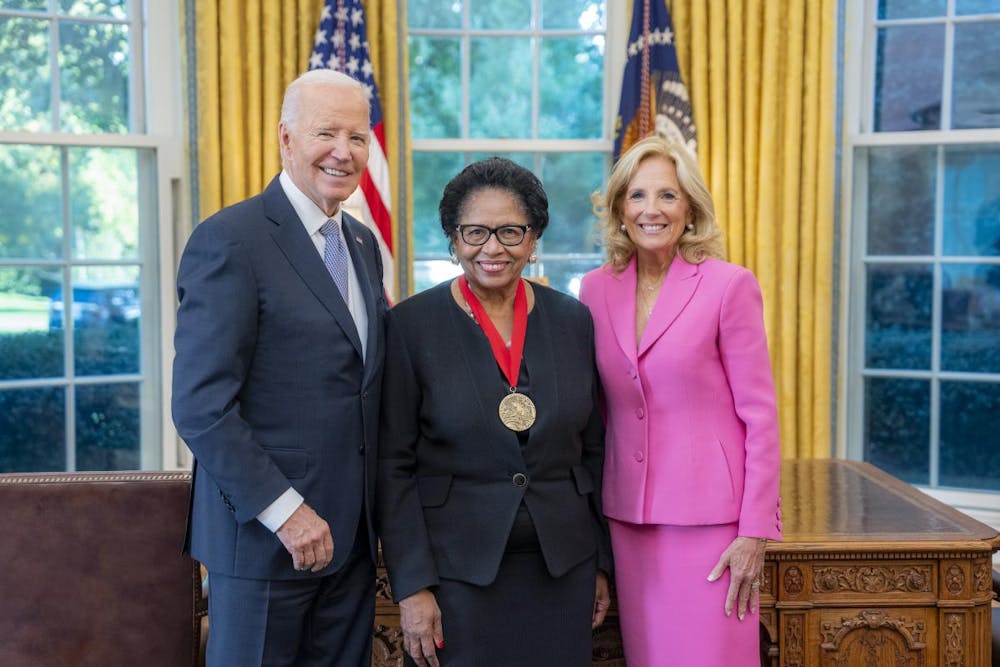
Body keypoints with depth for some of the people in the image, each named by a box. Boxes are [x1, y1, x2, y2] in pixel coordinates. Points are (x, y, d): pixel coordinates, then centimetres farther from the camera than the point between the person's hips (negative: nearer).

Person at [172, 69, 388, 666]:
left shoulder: (363, 243, 12)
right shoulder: (229, 241, -12)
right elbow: (201, 408, -17)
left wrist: (376, 516, 8)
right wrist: (285, 511, -18)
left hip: (350, 533, 7)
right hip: (265, 534, -7)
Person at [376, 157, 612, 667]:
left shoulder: (573, 320, 3)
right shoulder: (411, 324, -7)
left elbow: (594, 450, 8)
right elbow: (393, 466, -7)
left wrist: (601, 563, 8)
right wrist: (411, 586, -10)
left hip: (563, 568, 3)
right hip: (457, 568, -3)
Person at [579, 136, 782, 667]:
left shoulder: (729, 286, -8)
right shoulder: (596, 290, 5)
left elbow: (760, 417, -8)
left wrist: (755, 531, -11)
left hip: (708, 518, -4)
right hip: (627, 517, 4)